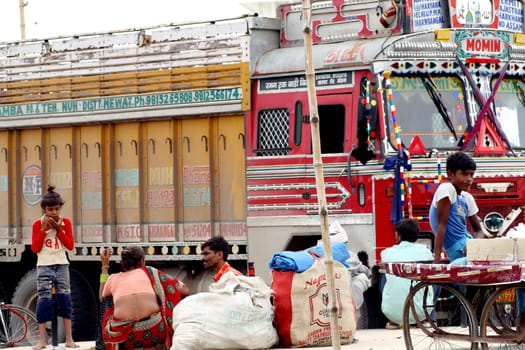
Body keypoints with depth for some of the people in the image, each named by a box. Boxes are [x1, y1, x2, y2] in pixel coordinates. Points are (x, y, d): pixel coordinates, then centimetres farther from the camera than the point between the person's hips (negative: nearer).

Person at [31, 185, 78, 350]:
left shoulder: (66, 222, 4)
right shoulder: (38, 223, -1)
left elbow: (70, 245, -1)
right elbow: (35, 248, -6)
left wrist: (59, 230, -11)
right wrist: (43, 229, -13)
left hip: (61, 265, 2)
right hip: (44, 266, -2)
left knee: (65, 299, 0)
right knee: (44, 300, -6)